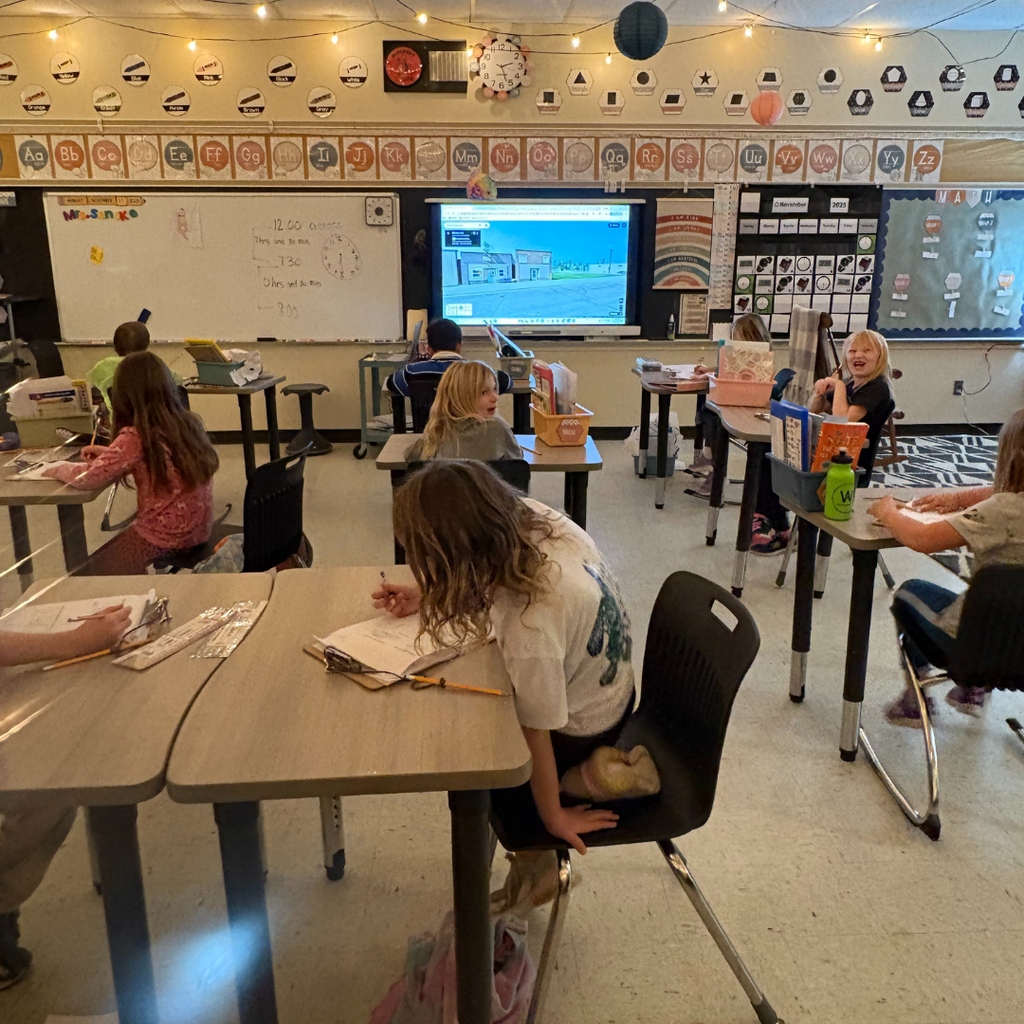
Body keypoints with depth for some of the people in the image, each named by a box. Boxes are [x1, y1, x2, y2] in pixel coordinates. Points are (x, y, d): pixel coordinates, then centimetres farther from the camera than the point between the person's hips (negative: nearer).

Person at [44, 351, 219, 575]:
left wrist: (59, 468, 5)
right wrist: (109, 454, 12)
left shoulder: (136, 437, -19)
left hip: (166, 536, -7)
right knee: (100, 559, 26)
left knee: (88, 573, 14)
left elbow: (87, 479, -15)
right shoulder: (189, 423, 0)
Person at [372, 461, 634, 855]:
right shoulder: (532, 518, -21)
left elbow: (537, 731, -25)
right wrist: (428, 599, 3)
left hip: (577, 734, -7)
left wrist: (553, 818, -10)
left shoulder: (529, 628, -41)